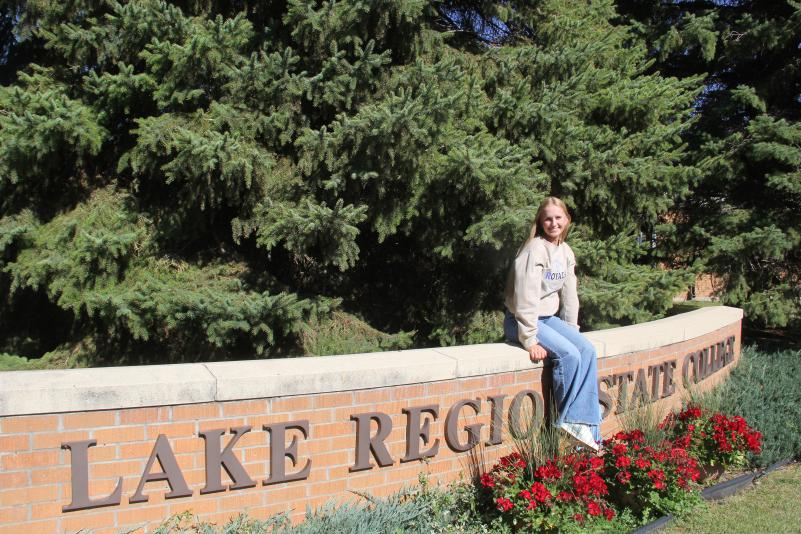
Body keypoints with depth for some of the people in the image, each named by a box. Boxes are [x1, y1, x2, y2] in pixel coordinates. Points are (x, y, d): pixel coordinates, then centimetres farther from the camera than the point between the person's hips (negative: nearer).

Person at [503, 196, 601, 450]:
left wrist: (571, 331, 8)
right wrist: (530, 341, -24)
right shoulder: (535, 250, -18)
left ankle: (586, 425, -8)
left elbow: (569, 295, 12)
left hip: (549, 318, 8)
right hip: (521, 321, -8)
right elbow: (526, 298, -24)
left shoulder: (566, 252, 7)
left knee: (587, 350, -11)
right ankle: (568, 423, -7)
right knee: (568, 354, -23)